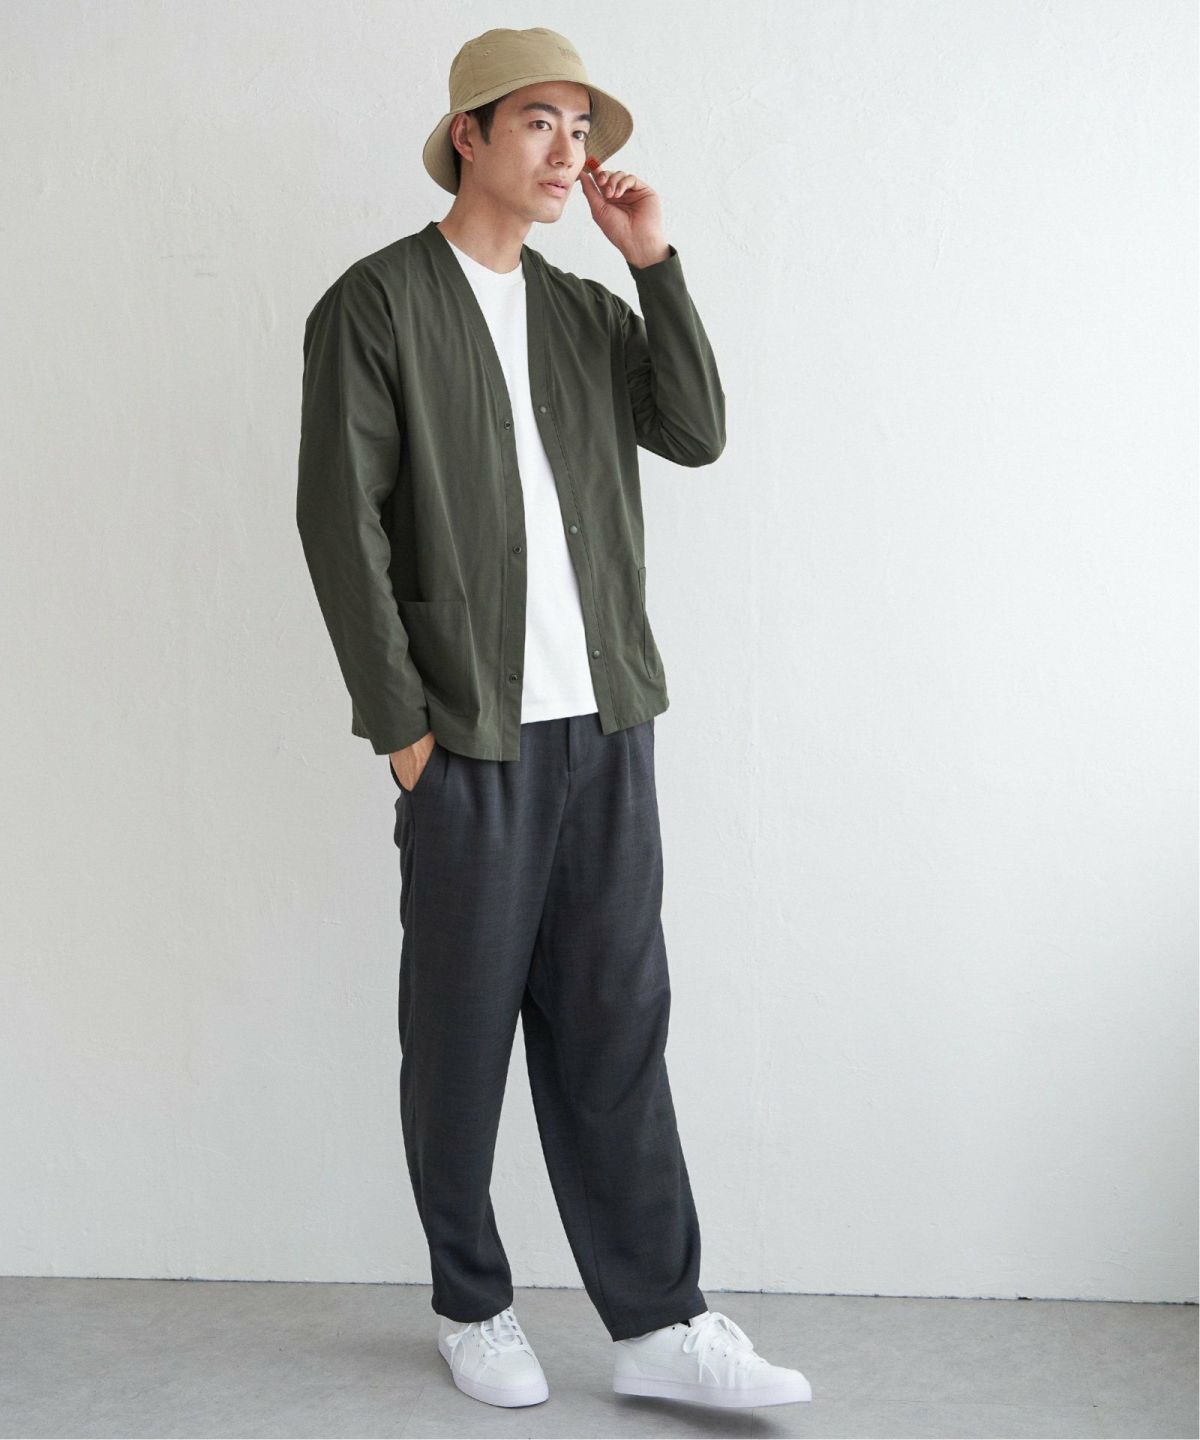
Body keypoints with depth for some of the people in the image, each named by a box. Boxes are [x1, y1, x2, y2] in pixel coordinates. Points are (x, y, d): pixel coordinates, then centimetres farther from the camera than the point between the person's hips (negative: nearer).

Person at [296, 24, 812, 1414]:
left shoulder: (589, 309, 16)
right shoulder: (375, 304, -1)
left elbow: (696, 436, 4)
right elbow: (340, 521, -7)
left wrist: (655, 262, -1)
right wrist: (401, 723, -10)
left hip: (607, 725, 5)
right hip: (471, 738, -4)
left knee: (615, 1028, 6)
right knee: (462, 1031, 7)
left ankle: (656, 1322, 13)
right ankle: (471, 1305, 23)